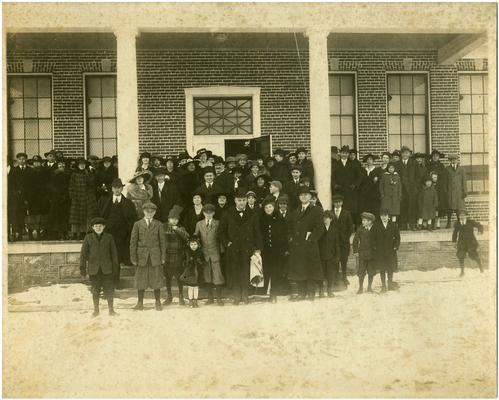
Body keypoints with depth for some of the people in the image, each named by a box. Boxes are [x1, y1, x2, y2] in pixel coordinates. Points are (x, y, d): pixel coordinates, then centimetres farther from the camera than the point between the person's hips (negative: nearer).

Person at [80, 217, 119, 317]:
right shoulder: (88, 237, 6)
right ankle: (96, 310, 18)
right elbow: (83, 253, 6)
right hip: (93, 269, 0)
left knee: (109, 290, -1)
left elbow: (114, 252, 8)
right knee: (95, 290, 6)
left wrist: (115, 267, 4)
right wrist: (82, 268, 2)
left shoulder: (109, 237, 6)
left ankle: (111, 310, 8)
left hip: (106, 268, 0)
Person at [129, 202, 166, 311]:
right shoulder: (138, 224, 4)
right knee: (141, 280, 4)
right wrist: (133, 258, -1)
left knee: (156, 279, 4)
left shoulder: (158, 224, 6)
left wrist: (163, 257, 2)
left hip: (155, 256, 0)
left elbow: (162, 241, 7)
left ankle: (157, 302, 15)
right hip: (142, 256, 0)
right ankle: (140, 303, 13)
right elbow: (133, 242, 4)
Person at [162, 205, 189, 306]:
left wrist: (177, 229, -19)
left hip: (178, 256, -1)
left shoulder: (180, 228, 4)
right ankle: (169, 296, 22)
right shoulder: (163, 227, 4)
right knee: (167, 277, 8)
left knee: (179, 277, 1)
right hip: (166, 256, 1)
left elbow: (187, 237, -13)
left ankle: (181, 297, 13)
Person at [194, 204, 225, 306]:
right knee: (206, 276, 6)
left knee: (217, 275, -4)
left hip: (214, 252, -2)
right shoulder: (199, 224, 10)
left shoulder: (217, 223, 5)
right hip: (204, 253, 2)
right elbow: (195, 237, 12)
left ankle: (219, 298, 6)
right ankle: (210, 298, 17)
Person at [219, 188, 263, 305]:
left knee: (246, 274, 1)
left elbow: (257, 233, 8)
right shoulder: (228, 214, 5)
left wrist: (258, 248, 1)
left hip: (248, 249, 0)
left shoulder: (252, 215, 7)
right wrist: (227, 243, -3)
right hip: (233, 249, 0)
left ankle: (245, 295, 12)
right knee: (235, 274, 0)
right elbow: (222, 231, 10)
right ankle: (236, 297, 9)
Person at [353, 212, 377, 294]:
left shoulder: (375, 229, -3)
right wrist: (356, 250, -1)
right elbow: (355, 240, 4)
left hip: (372, 254, 0)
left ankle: (369, 287, 21)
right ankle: (360, 288, 13)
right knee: (361, 272, 2)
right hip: (362, 254, 0)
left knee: (371, 272, 7)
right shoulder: (360, 229, -1)